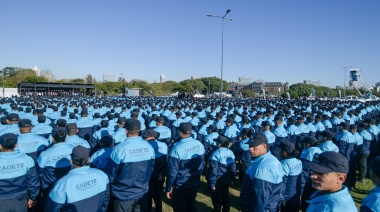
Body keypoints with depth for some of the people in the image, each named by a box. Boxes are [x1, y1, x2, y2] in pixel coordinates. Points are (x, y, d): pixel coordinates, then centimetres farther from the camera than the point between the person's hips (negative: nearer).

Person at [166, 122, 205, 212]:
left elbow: (172, 171, -19)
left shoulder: (177, 148, -24)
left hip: (180, 187, -5)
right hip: (195, 184, 5)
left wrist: (168, 188, -7)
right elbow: (201, 164, 3)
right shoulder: (199, 144, -8)